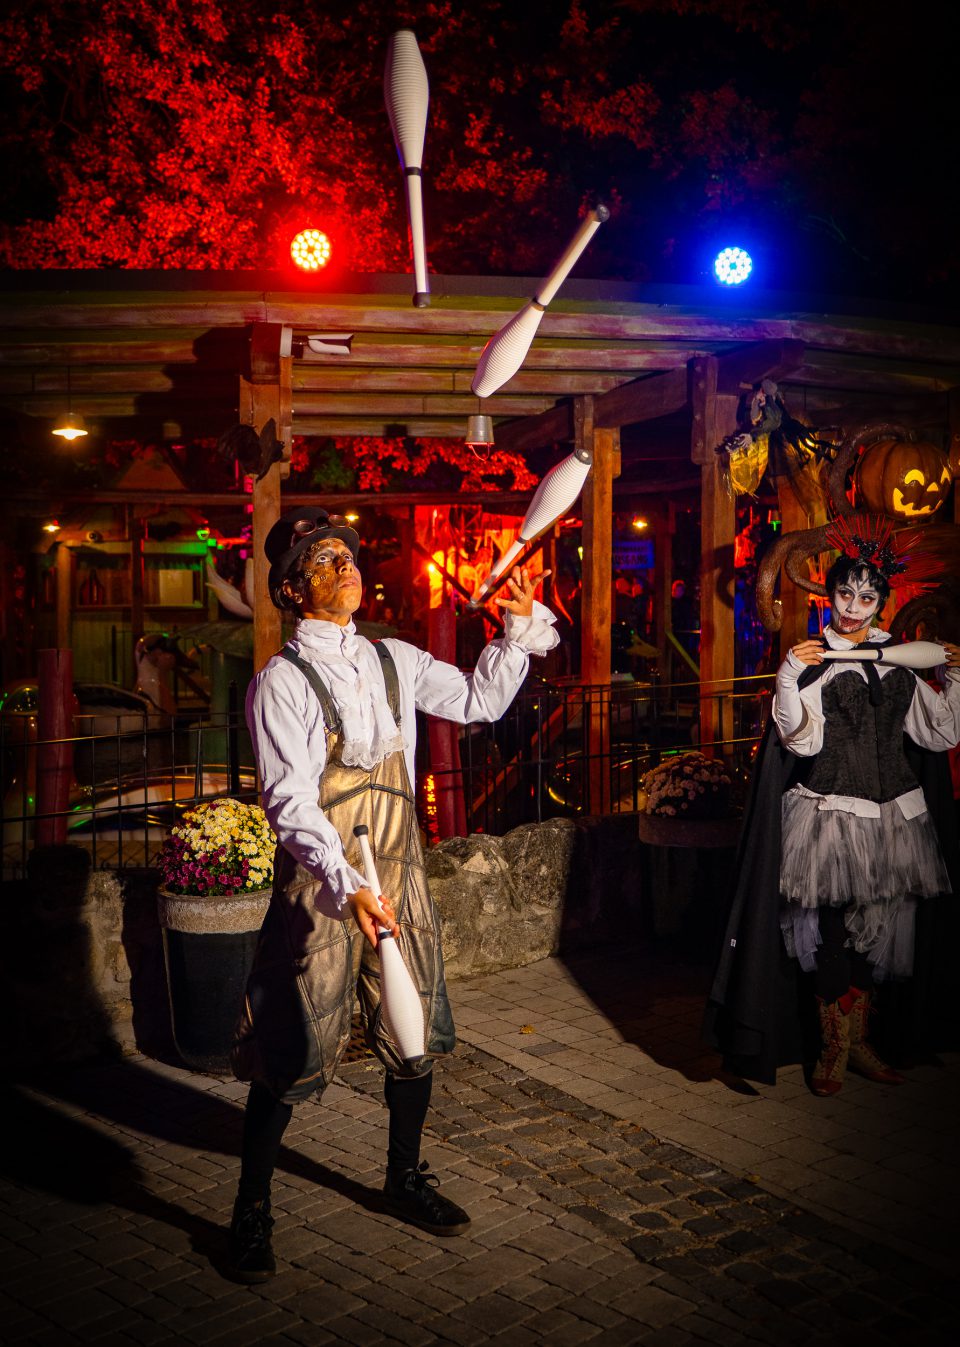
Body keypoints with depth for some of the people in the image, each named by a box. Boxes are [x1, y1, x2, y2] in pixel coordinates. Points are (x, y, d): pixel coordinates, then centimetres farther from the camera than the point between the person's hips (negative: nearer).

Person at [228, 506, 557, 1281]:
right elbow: (290, 801, -18)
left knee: (416, 1033, 15)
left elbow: (479, 700, 19)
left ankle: (405, 1179, 37)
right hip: (320, 883, -6)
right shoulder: (282, 681, -10)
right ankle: (252, 1211, 21)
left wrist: (520, 628, 10)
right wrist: (347, 885, -28)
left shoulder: (394, 661, 8)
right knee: (292, 1052, 1)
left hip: (399, 874, 6)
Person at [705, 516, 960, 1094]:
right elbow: (803, 741, -16)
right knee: (833, 932, -3)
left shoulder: (899, 664, 11)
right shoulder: (812, 661, -4)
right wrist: (788, 679, -29)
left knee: (879, 931, 10)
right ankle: (832, 1051, 13)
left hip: (895, 818, 5)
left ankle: (858, 1041, 25)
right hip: (831, 815, -5)